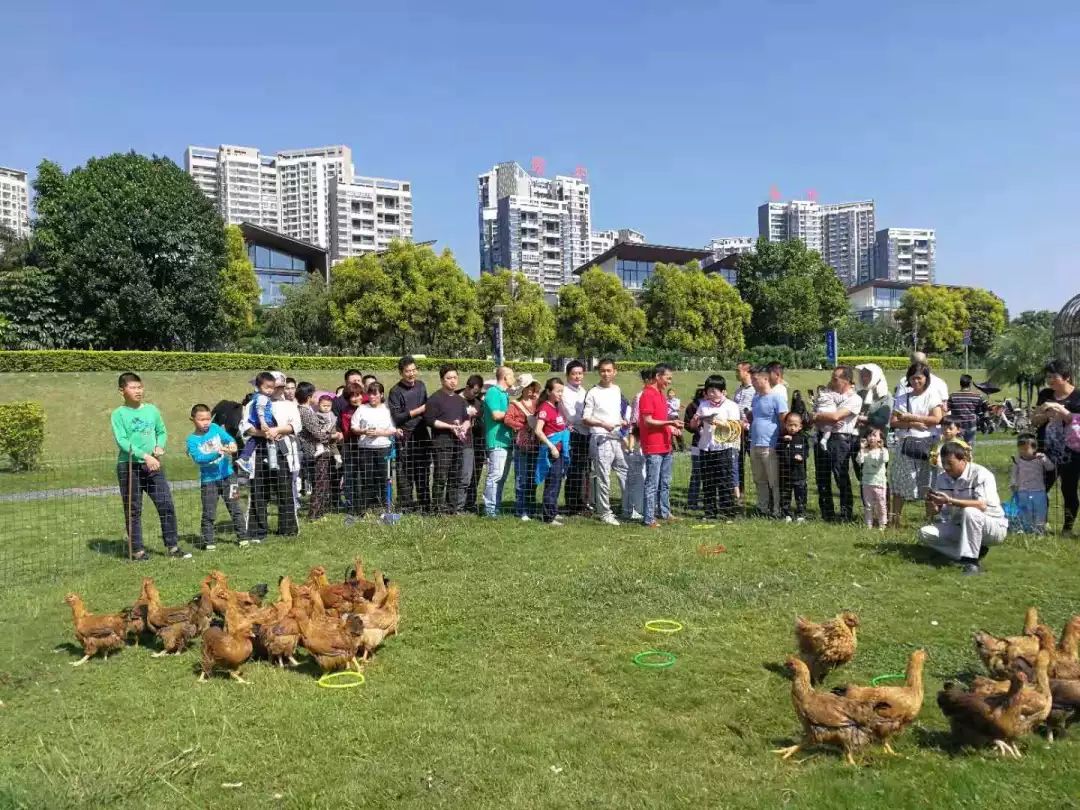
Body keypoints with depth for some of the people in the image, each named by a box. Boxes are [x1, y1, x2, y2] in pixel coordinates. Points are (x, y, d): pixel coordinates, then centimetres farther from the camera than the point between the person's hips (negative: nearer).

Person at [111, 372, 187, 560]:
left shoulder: (152, 410, 9)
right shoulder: (119, 414, -4)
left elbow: (162, 432, 18)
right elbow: (122, 441, -13)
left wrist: (160, 446, -3)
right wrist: (145, 456, -22)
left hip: (153, 465, 4)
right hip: (128, 466, -3)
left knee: (166, 505, 1)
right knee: (133, 510, 4)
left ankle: (172, 547, 10)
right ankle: (137, 550, 14)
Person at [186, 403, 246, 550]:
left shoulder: (215, 428, 3)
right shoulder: (192, 440, -5)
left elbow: (229, 438, -10)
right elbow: (198, 459, -18)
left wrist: (232, 444, -33)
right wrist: (217, 453, -31)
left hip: (227, 475, 2)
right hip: (208, 479, -2)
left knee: (235, 508, 7)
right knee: (209, 513, 1)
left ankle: (241, 537, 16)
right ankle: (207, 541, 13)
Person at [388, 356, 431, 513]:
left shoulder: (421, 385, 11)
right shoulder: (396, 391, -7)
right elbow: (396, 417, -12)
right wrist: (417, 411, -13)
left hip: (422, 435, 5)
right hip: (405, 437, -5)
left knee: (423, 472, 11)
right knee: (405, 475, -2)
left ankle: (425, 505, 19)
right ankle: (406, 507, 6)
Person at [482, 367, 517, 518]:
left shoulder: (505, 393, 20)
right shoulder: (493, 392, -9)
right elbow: (496, 415, -18)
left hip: (506, 440, 10)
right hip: (497, 441, -10)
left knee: (502, 476, 12)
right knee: (496, 475, -10)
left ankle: (496, 506, 19)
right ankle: (489, 509, -6)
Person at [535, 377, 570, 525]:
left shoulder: (558, 407, 12)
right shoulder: (545, 408, -13)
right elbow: (538, 431, -22)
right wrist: (551, 446, -22)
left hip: (561, 449, 9)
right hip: (551, 450, -9)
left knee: (557, 482, 16)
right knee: (552, 484, -5)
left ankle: (553, 512, 28)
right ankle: (549, 517, 1)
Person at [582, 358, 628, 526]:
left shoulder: (617, 390, 13)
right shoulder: (593, 393, -5)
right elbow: (585, 419, -7)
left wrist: (622, 422, 4)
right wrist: (603, 424, -21)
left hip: (617, 438, 6)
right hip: (601, 439, -6)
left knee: (625, 472, 8)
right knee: (603, 477, -2)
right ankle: (604, 513, 7)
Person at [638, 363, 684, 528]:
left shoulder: (661, 394, 15)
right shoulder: (647, 394, -13)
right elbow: (647, 421, -18)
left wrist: (672, 427, 10)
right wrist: (670, 422, -19)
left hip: (665, 446, 9)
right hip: (653, 447, -9)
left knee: (665, 483, 17)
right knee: (652, 485, -5)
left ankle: (664, 512, 28)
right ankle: (648, 519, 0)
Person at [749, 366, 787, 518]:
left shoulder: (777, 398, -10)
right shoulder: (756, 398, 13)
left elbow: (785, 422, -10)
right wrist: (746, 421, 11)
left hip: (770, 447, -8)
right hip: (754, 446, 8)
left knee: (774, 482, 0)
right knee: (759, 481, 15)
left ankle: (776, 511, 7)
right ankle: (762, 509, 24)